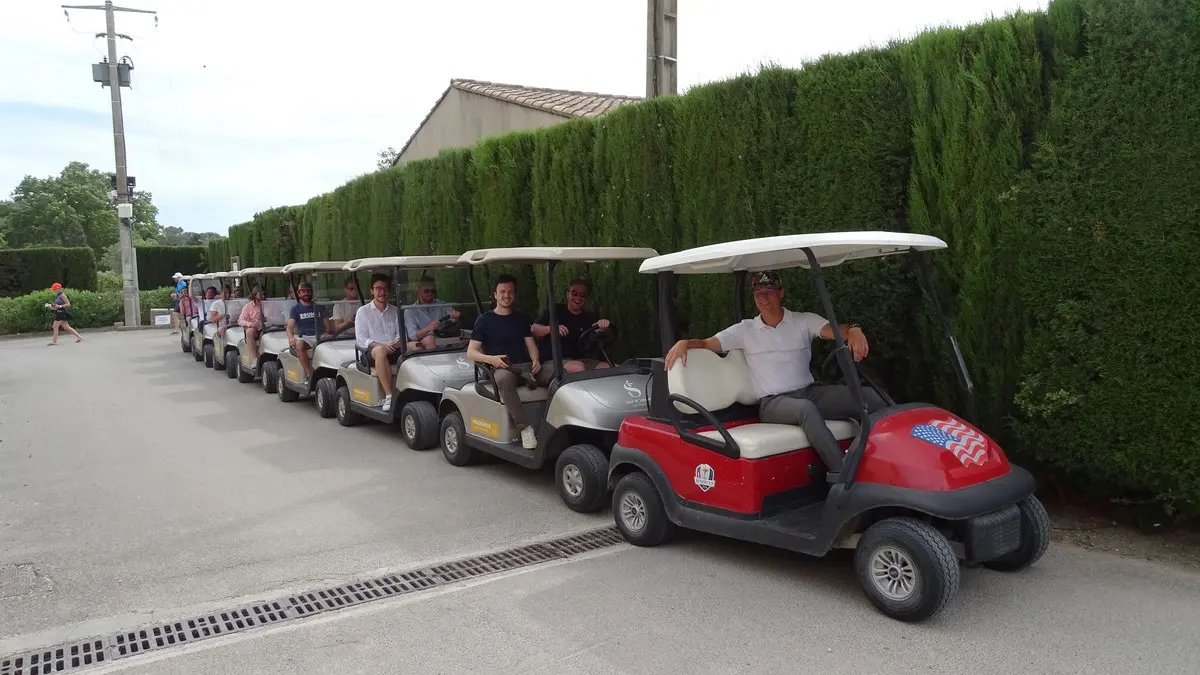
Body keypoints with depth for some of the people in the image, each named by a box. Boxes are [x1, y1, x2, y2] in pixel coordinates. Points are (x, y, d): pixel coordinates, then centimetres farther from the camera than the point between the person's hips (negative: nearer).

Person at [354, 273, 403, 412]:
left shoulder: (395, 311, 20)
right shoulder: (363, 311, 8)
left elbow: (400, 333, 16)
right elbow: (360, 339, -1)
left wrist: (397, 342, -9)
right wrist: (380, 345, -18)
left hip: (393, 351, 3)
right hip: (369, 353, -3)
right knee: (380, 351, -40)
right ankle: (389, 396, -44)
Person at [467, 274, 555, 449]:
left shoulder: (522, 318, 22)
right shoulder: (484, 320, 10)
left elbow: (531, 344, 15)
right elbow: (471, 352, 5)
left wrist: (536, 360, -8)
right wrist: (491, 359, -15)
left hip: (526, 366, 3)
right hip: (501, 368, -3)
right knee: (503, 379, -42)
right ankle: (525, 429, -44)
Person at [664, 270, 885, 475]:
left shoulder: (804, 321, 10)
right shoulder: (745, 330, 10)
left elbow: (836, 330, -6)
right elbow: (706, 344, 7)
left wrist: (854, 330, -30)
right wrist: (684, 343, -15)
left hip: (810, 392, 3)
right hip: (772, 403, -3)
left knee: (868, 395, -20)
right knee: (806, 408, -38)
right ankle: (842, 473, -42)